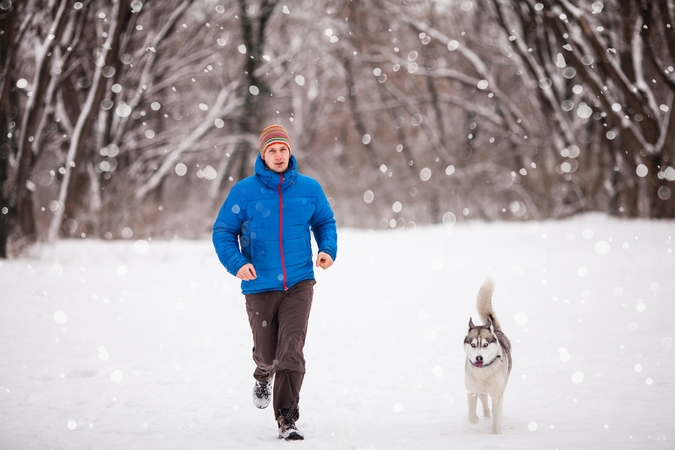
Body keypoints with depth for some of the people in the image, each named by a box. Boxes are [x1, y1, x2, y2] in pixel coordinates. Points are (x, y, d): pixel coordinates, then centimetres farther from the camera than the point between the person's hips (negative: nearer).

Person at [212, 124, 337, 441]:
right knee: (267, 353, 10)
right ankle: (263, 377, 49)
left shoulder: (309, 188, 2)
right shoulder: (244, 191, -4)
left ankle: (287, 420, -8)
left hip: (298, 284, 0)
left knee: (291, 350, -13)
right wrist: (236, 263, -16)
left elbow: (325, 223, 15)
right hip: (260, 287, 0)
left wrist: (328, 249, -5)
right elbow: (223, 232, 0)